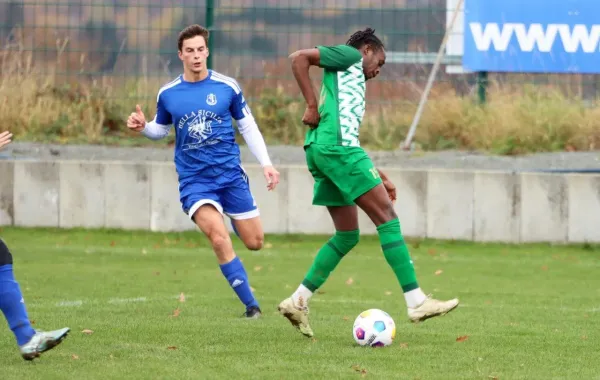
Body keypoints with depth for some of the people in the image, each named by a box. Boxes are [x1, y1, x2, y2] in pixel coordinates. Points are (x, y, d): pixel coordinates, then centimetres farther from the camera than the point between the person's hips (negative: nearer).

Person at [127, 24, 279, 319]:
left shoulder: (227, 87, -2)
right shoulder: (168, 94, 1)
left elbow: (248, 128, 7)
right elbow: (161, 129, 17)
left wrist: (265, 163, -2)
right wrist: (143, 128, -5)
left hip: (231, 174, 1)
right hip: (194, 181, -1)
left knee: (255, 243, 5)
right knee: (219, 238, -23)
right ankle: (251, 305, -13)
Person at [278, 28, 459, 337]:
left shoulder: (353, 80, 30)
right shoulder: (350, 56, 6)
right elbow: (299, 58, -7)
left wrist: (379, 177, 26)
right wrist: (312, 106, -10)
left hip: (320, 151, 10)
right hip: (336, 147, -10)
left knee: (347, 236, 13)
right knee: (387, 217, -8)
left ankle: (297, 302, 10)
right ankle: (416, 302, -12)